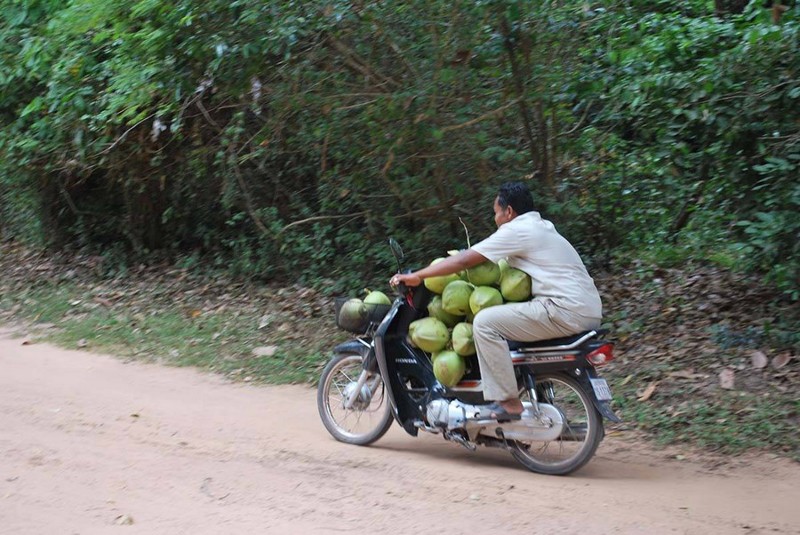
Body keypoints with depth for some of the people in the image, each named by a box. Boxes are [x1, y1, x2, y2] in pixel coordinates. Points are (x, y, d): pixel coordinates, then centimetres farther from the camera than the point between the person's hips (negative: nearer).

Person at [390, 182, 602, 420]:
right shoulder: (542, 227, 23)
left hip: (567, 309, -10)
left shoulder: (517, 230, -6)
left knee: (485, 322, -14)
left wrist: (416, 276, -1)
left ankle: (508, 403, -14)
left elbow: (465, 260, -7)